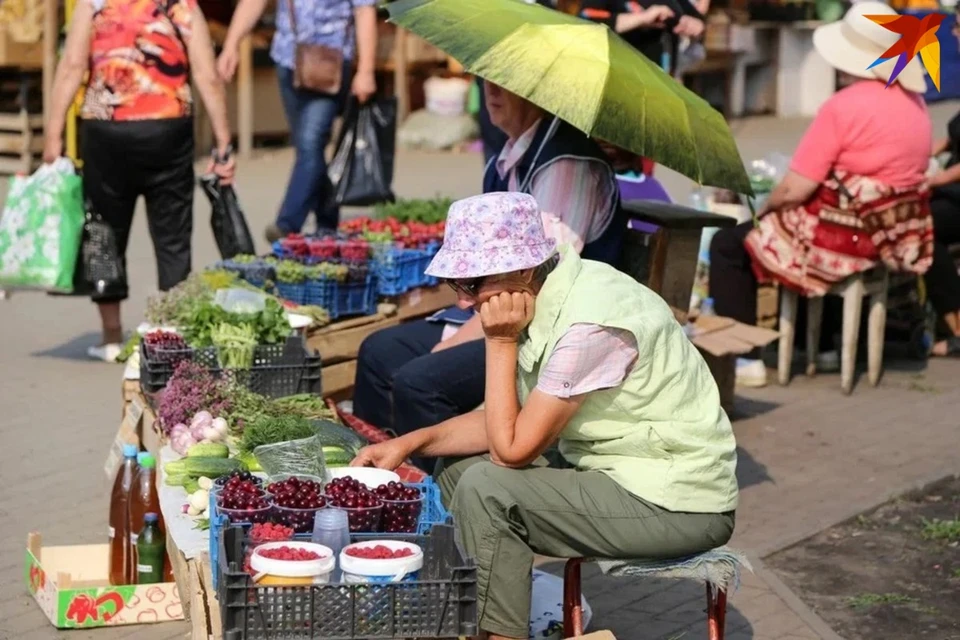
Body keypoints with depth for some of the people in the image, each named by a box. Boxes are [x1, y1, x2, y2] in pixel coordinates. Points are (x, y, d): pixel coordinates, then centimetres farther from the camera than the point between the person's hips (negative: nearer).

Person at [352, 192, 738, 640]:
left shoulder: (590, 323, -26)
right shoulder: (547, 296, 0)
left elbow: (512, 448, -23)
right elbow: (509, 422, 11)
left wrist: (500, 342, -18)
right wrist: (412, 443, 2)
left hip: (678, 503, -9)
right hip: (618, 468, 9)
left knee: (486, 490, -20)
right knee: (458, 466, 11)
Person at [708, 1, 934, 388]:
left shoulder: (843, 107, -18)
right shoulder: (914, 101, 5)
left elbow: (794, 189, -19)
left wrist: (765, 209, 3)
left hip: (851, 240, -8)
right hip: (902, 238, 8)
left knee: (728, 246, 7)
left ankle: (744, 359, 4)